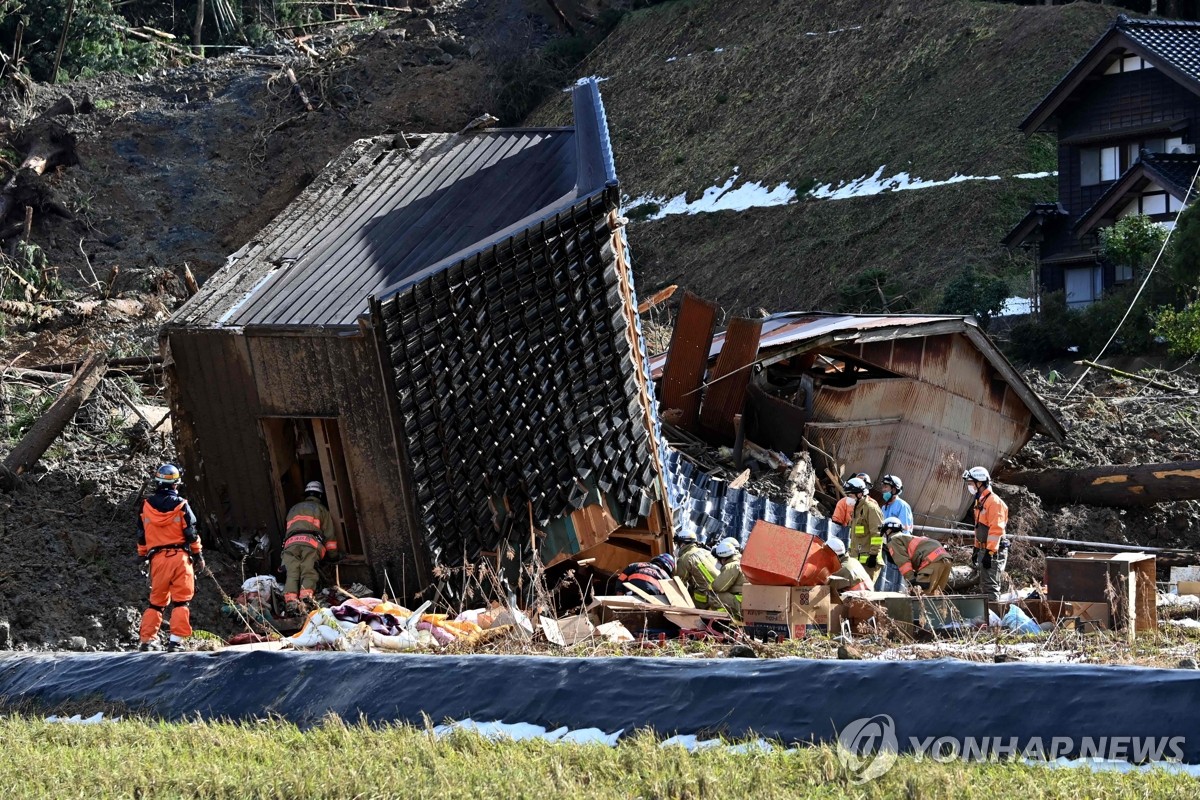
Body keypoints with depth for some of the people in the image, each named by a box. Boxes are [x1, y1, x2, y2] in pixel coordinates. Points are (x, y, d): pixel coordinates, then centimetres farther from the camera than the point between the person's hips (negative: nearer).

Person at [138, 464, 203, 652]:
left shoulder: (146, 505, 5)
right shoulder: (181, 506, -3)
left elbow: (141, 535, 12)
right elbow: (191, 534, -2)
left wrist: (142, 556, 22)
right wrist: (198, 555, 8)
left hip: (157, 558, 3)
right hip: (180, 556, -3)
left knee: (156, 600, 13)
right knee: (181, 600, 1)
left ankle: (147, 639, 7)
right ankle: (176, 640, -8)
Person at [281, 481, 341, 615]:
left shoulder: (293, 509, 38)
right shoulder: (321, 509, 27)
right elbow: (329, 535, 22)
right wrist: (334, 555, 31)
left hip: (290, 543, 2)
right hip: (311, 542, -2)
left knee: (292, 574, -13)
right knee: (308, 573, -15)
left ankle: (290, 602, -35)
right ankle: (306, 599, -40)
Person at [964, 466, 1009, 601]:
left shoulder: (994, 502, -16)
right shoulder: (980, 502, 16)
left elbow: (996, 530, -22)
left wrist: (990, 552, -25)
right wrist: (976, 549, 23)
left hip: (994, 551, -10)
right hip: (984, 549, 10)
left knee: (990, 586, -11)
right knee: (983, 586, 15)